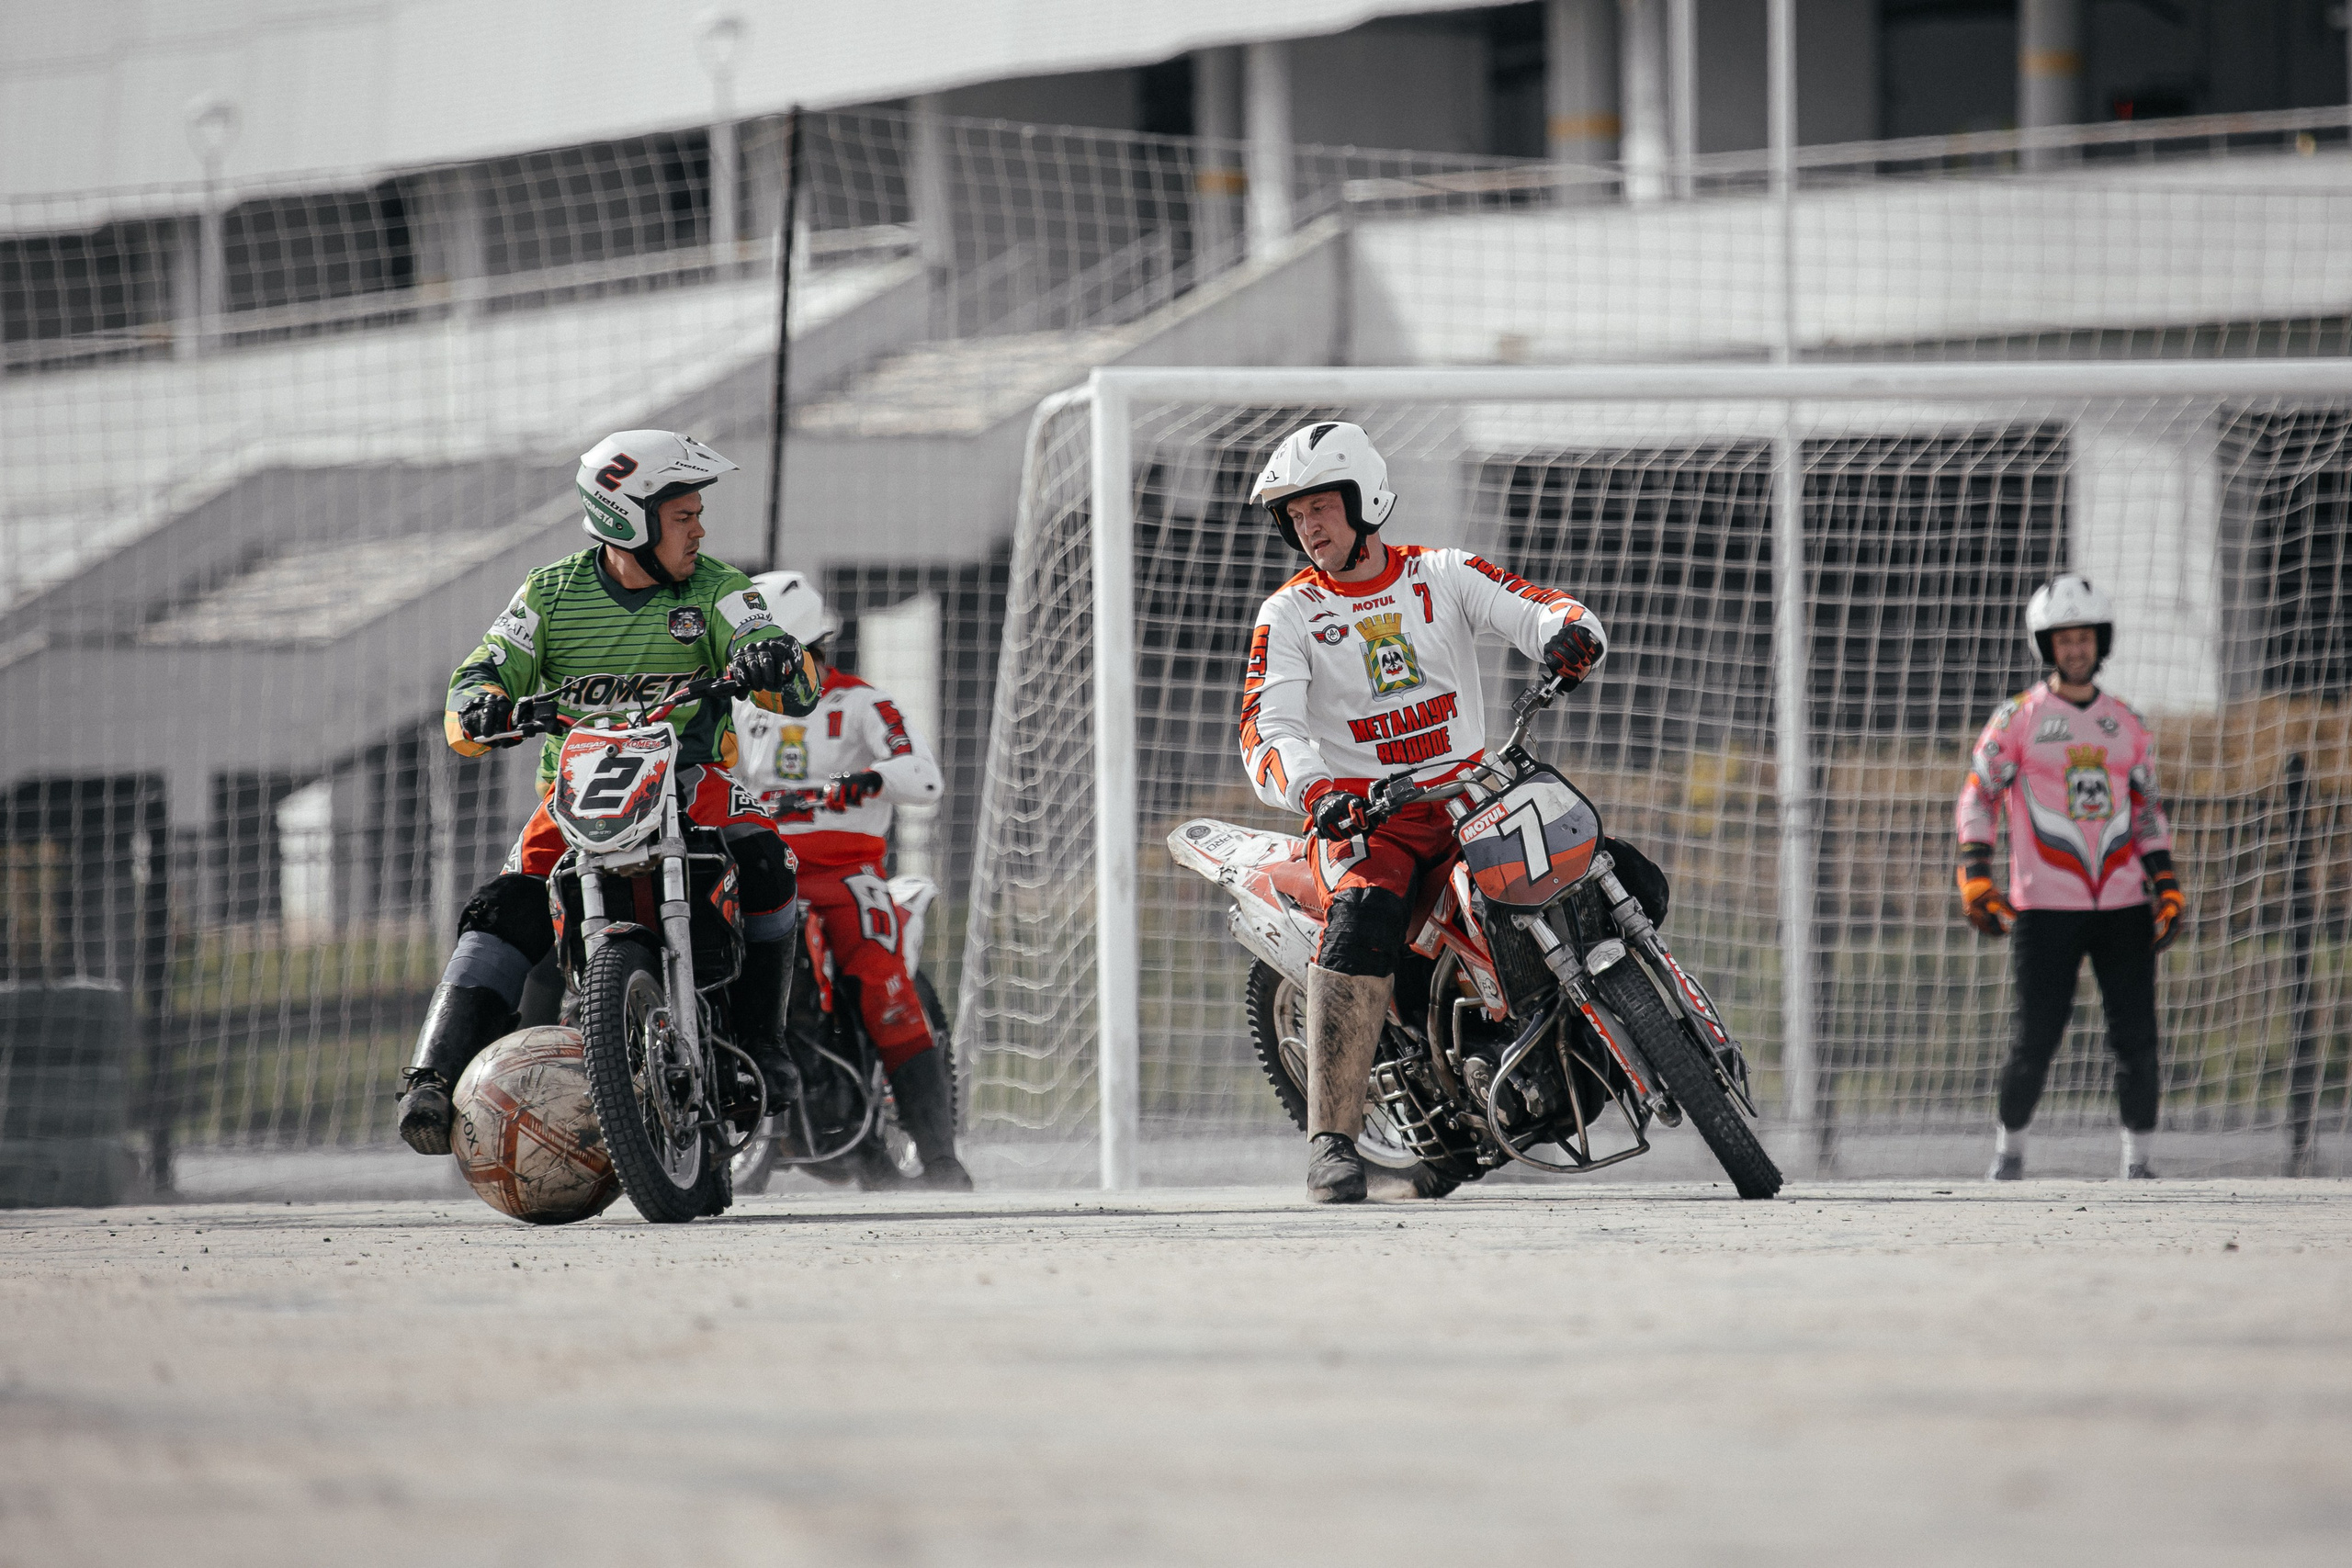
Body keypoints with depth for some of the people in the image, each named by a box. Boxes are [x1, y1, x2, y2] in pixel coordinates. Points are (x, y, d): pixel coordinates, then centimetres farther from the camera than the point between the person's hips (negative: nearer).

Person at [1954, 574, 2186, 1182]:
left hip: (2123, 906, 3)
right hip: (2045, 908, -3)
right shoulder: (2018, 718, 2)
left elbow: (2148, 810, 18)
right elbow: (1976, 797, 2)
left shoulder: (2126, 723, 13)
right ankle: (2010, 1146, 17)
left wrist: (2167, 887, 9)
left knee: (2136, 1040, -3)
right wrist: (1975, 878, -9)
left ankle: (2140, 1165, 7)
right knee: (2035, 1043, -5)